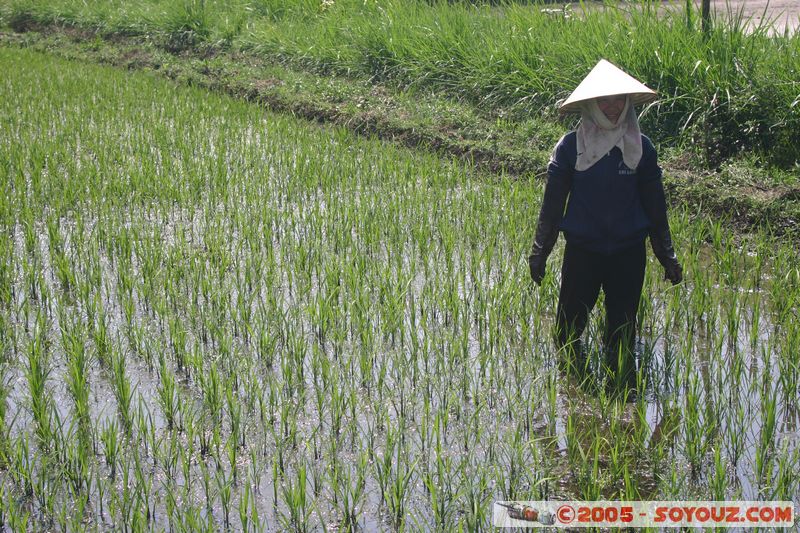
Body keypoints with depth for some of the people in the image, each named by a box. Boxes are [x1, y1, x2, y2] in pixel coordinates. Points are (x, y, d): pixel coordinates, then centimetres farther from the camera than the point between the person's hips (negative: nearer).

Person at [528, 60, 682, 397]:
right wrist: (539, 251, 3)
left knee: (622, 330, 7)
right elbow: (553, 201, 1)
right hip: (582, 249, -1)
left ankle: (623, 395, 21)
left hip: (628, 251, 1)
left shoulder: (641, 147, 1)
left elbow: (654, 204, 9)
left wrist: (667, 255, 11)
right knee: (569, 325, 3)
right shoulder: (571, 146, -4)